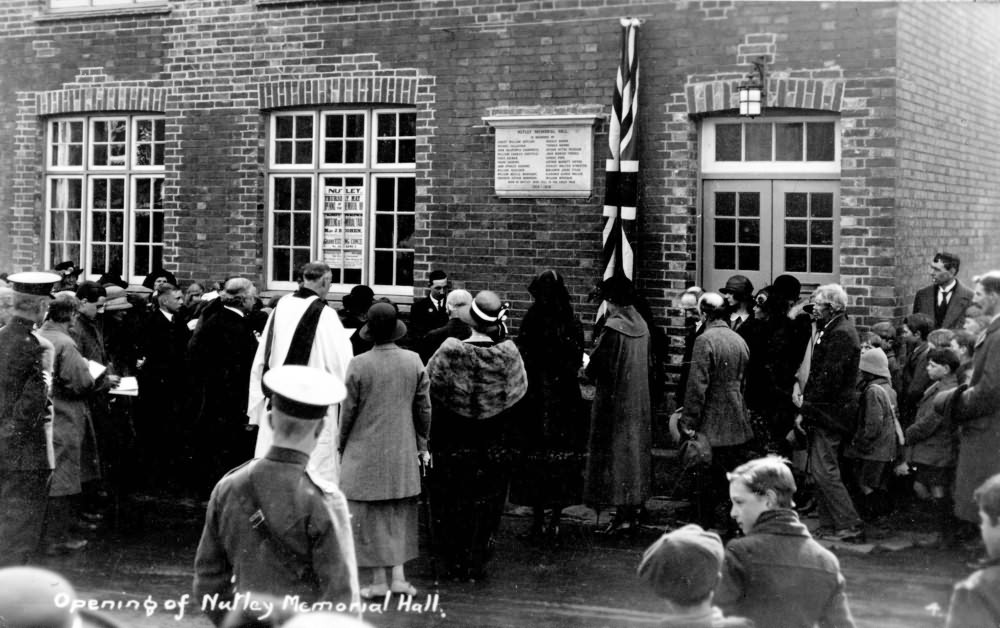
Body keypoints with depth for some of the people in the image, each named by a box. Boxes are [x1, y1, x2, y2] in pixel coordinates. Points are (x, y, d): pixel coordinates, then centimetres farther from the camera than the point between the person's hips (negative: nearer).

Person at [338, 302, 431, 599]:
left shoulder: (358, 365, -13)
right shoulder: (414, 361, -3)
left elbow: (348, 411, -6)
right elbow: (423, 408, 3)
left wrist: (342, 447, 8)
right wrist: (422, 444, 15)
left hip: (365, 452, -3)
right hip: (403, 453, 3)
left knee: (369, 515, 6)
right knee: (400, 514, 15)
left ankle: (378, 580, 8)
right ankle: (398, 575, 11)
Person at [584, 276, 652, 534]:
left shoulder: (613, 328, -19)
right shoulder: (642, 326, 3)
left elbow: (595, 367, -17)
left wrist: (589, 366, 4)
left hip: (614, 401, -7)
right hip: (640, 402, 7)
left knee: (615, 454, 0)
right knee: (636, 451, 15)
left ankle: (622, 516, 0)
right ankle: (634, 510, 21)